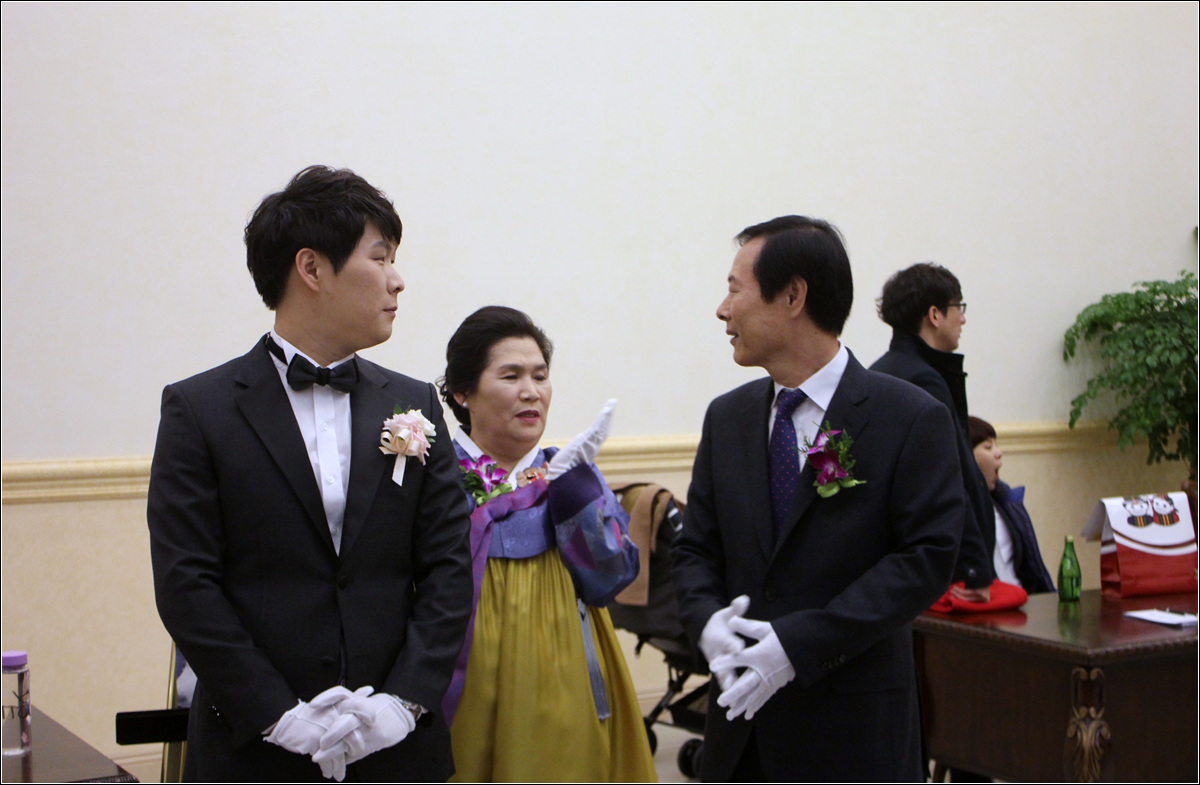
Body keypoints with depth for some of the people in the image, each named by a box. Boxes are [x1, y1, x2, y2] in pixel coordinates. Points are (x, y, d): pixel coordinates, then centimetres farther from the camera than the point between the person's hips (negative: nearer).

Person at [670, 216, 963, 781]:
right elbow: (695, 549, 11)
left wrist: (799, 643, -20)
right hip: (742, 722, 5)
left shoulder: (912, 420, -9)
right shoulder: (727, 417, 9)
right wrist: (708, 622, -12)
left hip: (854, 729, -5)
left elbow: (926, 557, -14)